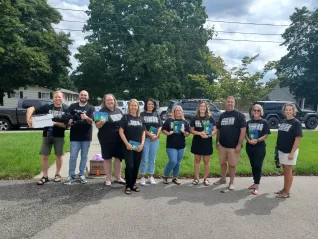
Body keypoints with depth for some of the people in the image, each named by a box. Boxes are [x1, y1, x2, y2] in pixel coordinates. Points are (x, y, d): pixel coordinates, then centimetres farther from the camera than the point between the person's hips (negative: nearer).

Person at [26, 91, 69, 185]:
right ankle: (45, 176, 17)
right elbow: (31, 109, -3)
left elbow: (66, 125, -7)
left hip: (59, 136, -1)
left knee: (59, 155, 9)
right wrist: (28, 119, -19)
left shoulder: (66, 109, -3)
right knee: (44, 156, 4)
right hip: (46, 135, 1)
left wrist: (55, 123, -22)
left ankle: (57, 174, 26)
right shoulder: (47, 107, 0)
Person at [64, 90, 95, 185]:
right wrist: (69, 122, -15)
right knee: (73, 157, 0)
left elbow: (91, 121, -8)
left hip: (86, 136, 0)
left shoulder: (91, 108, 1)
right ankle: (71, 176, 10)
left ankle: (82, 175, 18)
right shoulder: (72, 106, 4)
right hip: (74, 136, 0)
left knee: (84, 157, 8)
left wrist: (86, 117, -30)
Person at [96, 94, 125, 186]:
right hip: (106, 139, -5)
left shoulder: (118, 110, 9)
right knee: (107, 158, 5)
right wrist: (101, 122, -30)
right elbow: (97, 125, -9)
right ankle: (108, 179, 18)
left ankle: (118, 177, 25)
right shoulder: (102, 111, -6)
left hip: (119, 138, 5)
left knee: (119, 158, 11)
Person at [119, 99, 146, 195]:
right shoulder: (125, 117, -1)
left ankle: (133, 184, 23)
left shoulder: (140, 119, 10)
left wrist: (142, 144, -1)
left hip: (138, 146, 4)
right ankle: (128, 186, 5)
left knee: (136, 166, 8)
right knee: (129, 166, -9)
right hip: (129, 146, -4)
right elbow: (121, 131, -6)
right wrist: (127, 144, -13)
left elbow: (143, 132, 11)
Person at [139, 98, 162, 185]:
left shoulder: (156, 115, 12)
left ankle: (150, 177, 20)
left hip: (155, 139, 4)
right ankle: (142, 177, 9)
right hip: (145, 139, -3)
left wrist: (157, 135, -7)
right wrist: (150, 135, -16)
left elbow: (160, 126, 8)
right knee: (144, 159, -2)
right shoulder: (142, 115, 0)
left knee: (152, 159, 10)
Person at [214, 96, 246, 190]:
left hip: (234, 145, -5)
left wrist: (239, 144, -15)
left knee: (232, 164, 5)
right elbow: (218, 130, 15)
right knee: (222, 162, 14)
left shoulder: (239, 115, -7)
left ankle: (231, 182, 19)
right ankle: (223, 179, 31)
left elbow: (243, 130, -11)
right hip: (222, 144, 5)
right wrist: (217, 142, 10)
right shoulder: (222, 115, 9)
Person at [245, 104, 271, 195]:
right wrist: (249, 140, -13)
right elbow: (245, 133, 6)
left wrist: (257, 140, -20)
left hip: (260, 147, -4)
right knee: (253, 166, 12)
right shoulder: (249, 122, 9)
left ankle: (256, 186, 0)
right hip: (249, 146, 4)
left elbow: (266, 135, -6)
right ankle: (255, 183, 25)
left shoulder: (264, 122, -1)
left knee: (258, 166, -4)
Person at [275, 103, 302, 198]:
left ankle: (287, 192, 11)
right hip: (281, 150, 6)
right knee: (285, 170, 15)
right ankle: (284, 189, 26)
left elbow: (298, 138, -16)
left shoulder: (296, 123, -11)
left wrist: (292, 152, -20)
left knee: (288, 171, 1)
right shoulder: (283, 122, 9)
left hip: (290, 151, -6)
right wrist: (277, 147, 11)